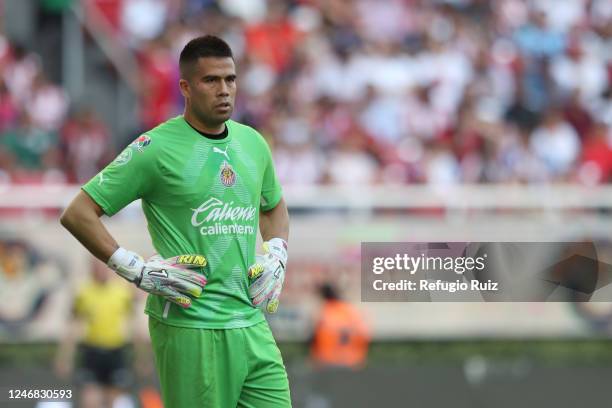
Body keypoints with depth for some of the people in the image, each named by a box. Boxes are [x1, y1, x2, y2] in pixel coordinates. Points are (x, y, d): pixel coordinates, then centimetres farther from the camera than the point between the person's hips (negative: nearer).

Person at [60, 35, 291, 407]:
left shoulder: (253, 143, 12)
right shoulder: (157, 149, -7)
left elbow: (274, 207, 32)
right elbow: (78, 213, -7)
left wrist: (276, 257, 14)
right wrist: (138, 270, -13)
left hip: (252, 324, 6)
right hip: (189, 329, -6)